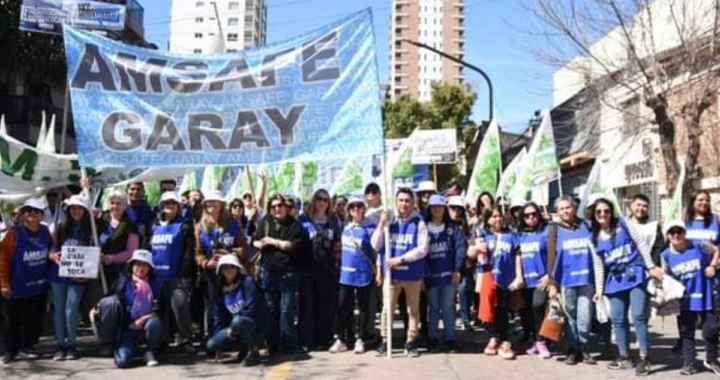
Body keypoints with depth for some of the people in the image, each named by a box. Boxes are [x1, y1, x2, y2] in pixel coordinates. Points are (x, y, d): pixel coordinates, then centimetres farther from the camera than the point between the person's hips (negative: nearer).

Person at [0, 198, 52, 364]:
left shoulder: (45, 232, 1)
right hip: (17, 287, -4)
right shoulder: (14, 233, -12)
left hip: (39, 285, 4)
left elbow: (51, 251, 17)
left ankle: (27, 347, 21)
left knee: (34, 318, 9)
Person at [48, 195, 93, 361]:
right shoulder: (61, 228, 6)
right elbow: (51, 249, 7)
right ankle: (60, 346, 17)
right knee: (59, 310, 8)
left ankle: (71, 346, 10)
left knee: (71, 311, -6)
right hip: (58, 274, 2)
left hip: (77, 277, -2)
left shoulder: (90, 230, 1)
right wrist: (53, 256, -16)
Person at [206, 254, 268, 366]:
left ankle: (254, 352, -15)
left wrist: (233, 329, -17)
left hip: (257, 325, -6)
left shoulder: (247, 282, -12)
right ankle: (246, 346, 10)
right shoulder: (220, 289, 7)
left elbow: (251, 308, -20)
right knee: (212, 344, -11)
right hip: (234, 328, 6)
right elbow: (223, 315, 12)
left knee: (237, 322, -37)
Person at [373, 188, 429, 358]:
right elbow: (376, 246, 0)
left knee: (413, 309, 8)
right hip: (391, 273, 2)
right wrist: (381, 225, -13)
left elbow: (422, 249, -11)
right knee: (387, 308, 5)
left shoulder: (419, 224, -3)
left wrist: (401, 259, -18)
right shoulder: (389, 221, 5)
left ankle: (410, 342, 18)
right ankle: (384, 341, 13)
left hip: (412, 274, -1)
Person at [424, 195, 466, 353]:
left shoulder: (453, 228, 3)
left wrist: (457, 270, -14)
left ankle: (449, 340, 11)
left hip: (448, 274, -1)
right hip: (431, 275, 1)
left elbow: (461, 248, -5)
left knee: (448, 308, 3)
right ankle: (433, 340, 16)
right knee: (433, 308, 8)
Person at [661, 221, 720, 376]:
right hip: (684, 299, 1)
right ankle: (688, 364, 19)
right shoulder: (666, 254, -4)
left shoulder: (698, 246, -9)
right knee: (686, 332, 9)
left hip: (704, 297, -1)